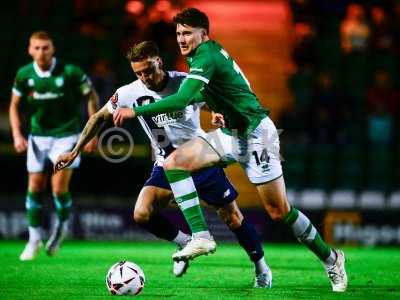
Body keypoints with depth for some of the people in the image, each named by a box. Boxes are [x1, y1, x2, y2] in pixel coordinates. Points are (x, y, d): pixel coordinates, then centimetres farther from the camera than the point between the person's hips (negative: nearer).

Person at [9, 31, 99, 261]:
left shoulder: (70, 73, -16)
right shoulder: (24, 75, -7)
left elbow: (92, 96, -4)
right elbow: (15, 105, 8)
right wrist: (17, 134, -4)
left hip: (66, 135, -3)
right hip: (38, 136, 3)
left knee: (59, 187, -12)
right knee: (35, 187, 3)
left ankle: (62, 225, 17)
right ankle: (35, 239, 17)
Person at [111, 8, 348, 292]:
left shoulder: (206, 58, -20)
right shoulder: (211, 52, 8)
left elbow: (182, 100, -32)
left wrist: (135, 111, -29)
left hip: (255, 133, -9)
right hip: (231, 133, 9)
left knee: (279, 211, -5)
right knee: (174, 161, -10)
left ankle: (331, 258, 14)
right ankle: (201, 237, -17)